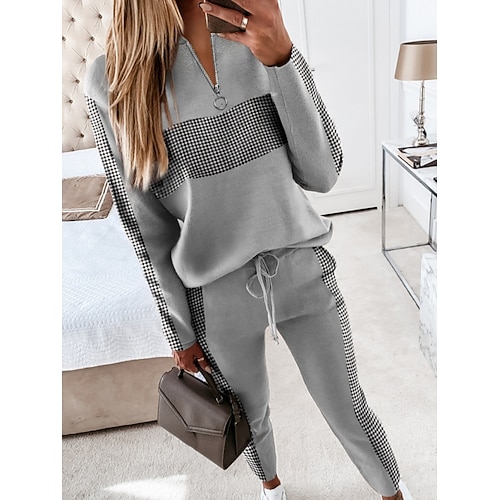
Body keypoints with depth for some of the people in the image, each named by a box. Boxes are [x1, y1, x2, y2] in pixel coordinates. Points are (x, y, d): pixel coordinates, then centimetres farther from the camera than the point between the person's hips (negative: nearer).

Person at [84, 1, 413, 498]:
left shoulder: (267, 50, -6)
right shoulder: (113, 81, -11)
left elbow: (322, 175, -13)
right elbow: (148, 222, -6)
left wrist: (282, 58, -25)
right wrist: (179, 330, 0)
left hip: (303, 272, 1)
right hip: (218, 295, 0)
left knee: (350, 413, 15)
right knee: (251, 418, 23)